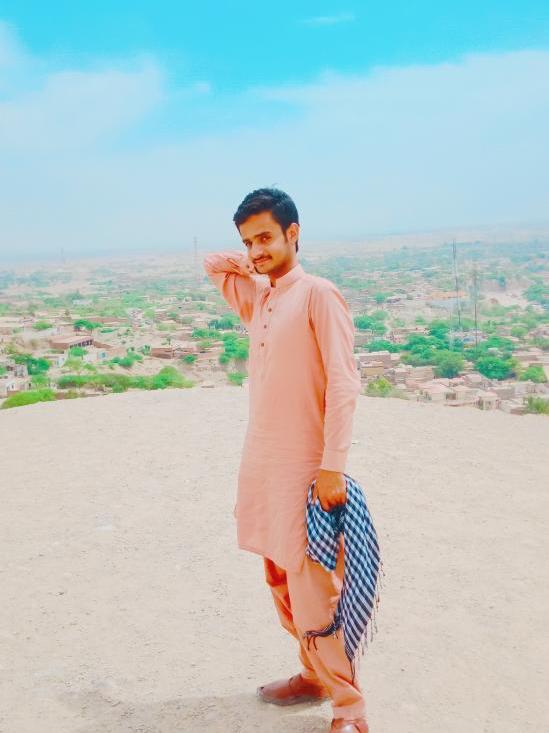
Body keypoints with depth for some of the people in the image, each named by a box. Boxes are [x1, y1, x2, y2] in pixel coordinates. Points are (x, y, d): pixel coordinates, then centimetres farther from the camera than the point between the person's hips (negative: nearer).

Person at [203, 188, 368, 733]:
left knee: (314, 588, -6)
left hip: (305, 467, -8)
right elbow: (212, 265, 30)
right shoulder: (257, 297, 13)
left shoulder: (317, 294, -9)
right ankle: (314, 675, 32)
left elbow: (343, 383, -15)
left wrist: (333, 466, -21)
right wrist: (254, 263, 13)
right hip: (261, 463, 8)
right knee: (280, 579, 16)